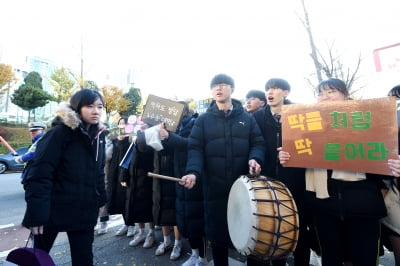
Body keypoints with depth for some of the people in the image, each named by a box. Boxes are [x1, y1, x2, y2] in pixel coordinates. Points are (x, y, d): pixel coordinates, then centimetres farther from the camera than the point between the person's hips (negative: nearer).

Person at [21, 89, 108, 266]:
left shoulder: (98, 135, 4)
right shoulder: (59, 133, -15)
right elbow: (39, 174, -19)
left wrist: (101, 199, 10)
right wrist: (36, 212, -22)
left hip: (84, 210, 5)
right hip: (53, 208, -4)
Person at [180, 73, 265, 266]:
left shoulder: (247, 118, 9)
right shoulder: (204, 119, 5)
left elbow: (258, 143, 5)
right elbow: (195, 148, -4)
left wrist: (255, 159, -16)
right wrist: (193, 171, -20)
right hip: (214, 185, 0)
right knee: (216, 230, 11)